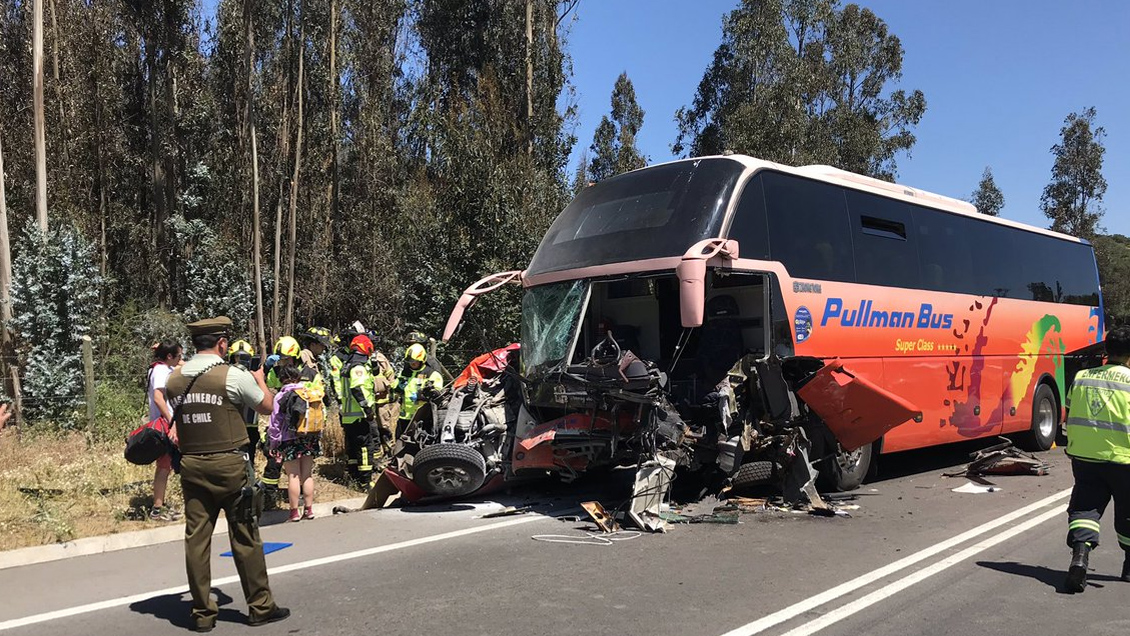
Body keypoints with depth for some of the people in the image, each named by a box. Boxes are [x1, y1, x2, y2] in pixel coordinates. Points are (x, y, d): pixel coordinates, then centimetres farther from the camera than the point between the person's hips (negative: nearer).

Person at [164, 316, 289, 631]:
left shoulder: (174, 379, 3)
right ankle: (260, 607, 14)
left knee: (196, 538, 8)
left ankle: (203, 613, 15)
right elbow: (267, 406, 0)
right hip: (229, 465, -4)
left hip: (191, 466, 5)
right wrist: (260, 378, 19)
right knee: (245, 537, 5)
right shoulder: (234, 375, -12)